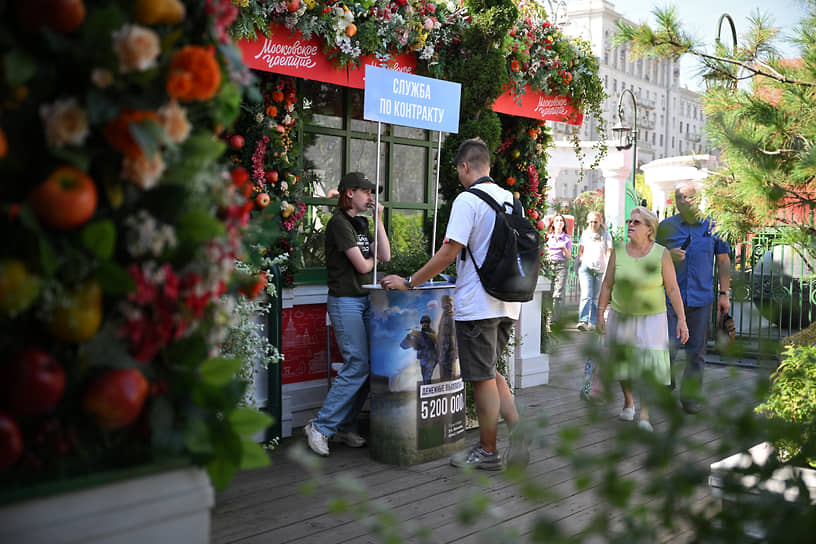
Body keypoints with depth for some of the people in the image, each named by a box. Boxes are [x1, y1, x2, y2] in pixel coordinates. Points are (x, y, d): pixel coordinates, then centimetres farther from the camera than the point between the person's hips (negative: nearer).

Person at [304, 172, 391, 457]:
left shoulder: (361, 223, 18)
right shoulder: (339, 223, -10)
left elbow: (384, 256, 7)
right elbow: (362, 266, -14)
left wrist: (378, 219, 5)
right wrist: (371, 258, 9)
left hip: (365, 300, 9)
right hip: (345, 301, -9)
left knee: (368, 366, 4)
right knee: (357, 366, -12)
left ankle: (345, 427, 13)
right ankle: (320, 427, -4)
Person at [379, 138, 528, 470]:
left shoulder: (467, 200, -12)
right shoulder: (510, 199, 10)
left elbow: (449, 253, -17)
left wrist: (408, 282, -9)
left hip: (477, 304, -7)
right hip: (507, 304, 8)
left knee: (483, 379, 2)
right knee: (490, 372, 19)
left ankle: (487, 452, 12)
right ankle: (518, 430, 7)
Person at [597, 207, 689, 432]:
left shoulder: (661, 254, -11)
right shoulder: (618, 252, -5)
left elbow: (673, 289, -7)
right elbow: (607, 285, 2)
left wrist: (681, 319, -9)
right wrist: (600, 314, 2)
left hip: (651, 318, -2)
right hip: (621, 316, 3)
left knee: (648, 364, -11)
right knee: (623, 361, 13)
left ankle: (644, 415, -5)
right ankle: (628, 401, 38)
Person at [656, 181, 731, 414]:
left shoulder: (712, 226, 5)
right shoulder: (666, 226, 3)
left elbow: (723, 260, 12)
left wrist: (724, 293, 7)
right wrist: (668, 255, -12)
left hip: (701, 298, 1)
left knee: (696, 352, 7)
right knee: (668, 347, -7)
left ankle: (690, 396, 19)